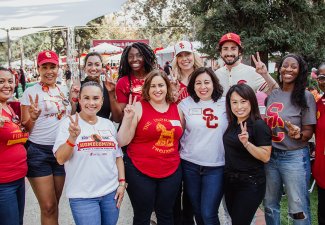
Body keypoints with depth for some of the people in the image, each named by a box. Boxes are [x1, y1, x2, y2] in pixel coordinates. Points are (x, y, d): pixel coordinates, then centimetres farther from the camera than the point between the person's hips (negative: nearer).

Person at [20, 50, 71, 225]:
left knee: (54, 204, 15)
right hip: (39, 152, -5)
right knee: (48, 207, -3)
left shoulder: (63, 90, 9)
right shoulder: (31, 92, -6)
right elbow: (25, 128, -4)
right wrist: (33, 117, -25)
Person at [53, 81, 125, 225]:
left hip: (111, 192, 4)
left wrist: (122, 182, 6)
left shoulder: (109, 124, 7)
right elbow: (60, 159, -14)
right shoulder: (69, 123, -6)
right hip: (83, 196, -4)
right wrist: (73, 137, -28)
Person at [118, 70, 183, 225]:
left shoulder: (177, 109, 4)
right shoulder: (139, 107, -8)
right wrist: (128, 118, -21)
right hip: (140, 172, -4)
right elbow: (122, 141, -11)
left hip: (171, 172, 4)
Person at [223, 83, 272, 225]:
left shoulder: (259, 125, -15)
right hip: (230, 181, 7)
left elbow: (265, 157, -19)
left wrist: (246, 143, -30)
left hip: (250, 184, -7)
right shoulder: (232, 124, 6)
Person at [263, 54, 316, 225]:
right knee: (270, 205, 16)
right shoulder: (272, 95, 7)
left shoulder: (305, 97, -7)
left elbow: (308, 132, -7)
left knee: (298, 210, 1)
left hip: (294, 157, -5)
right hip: (270, 155, 5)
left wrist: (298, 134, -26)